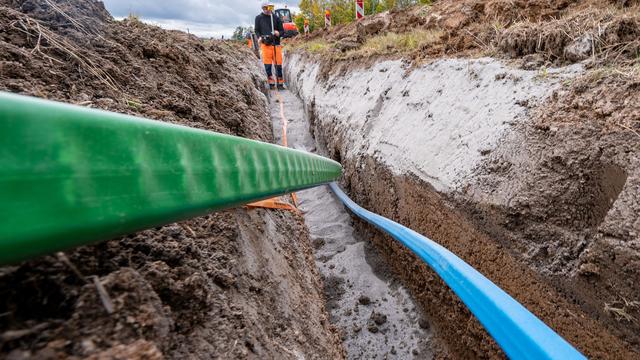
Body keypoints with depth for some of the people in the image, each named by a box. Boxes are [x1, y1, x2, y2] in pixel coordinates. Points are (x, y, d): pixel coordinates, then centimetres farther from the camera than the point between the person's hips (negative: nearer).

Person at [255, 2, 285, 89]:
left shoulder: (276, 18, 11)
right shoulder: (259, 18, 11)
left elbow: (282, 31, 13)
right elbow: (256, 30, 15)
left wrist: (278, 33, -9)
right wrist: (259, 37, -5)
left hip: (276, 44, 1)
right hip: (265, 44, -1)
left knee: (278, 63, -1)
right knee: (267, 64, -2)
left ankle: (280, 83, 8)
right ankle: (271, 83, 6)